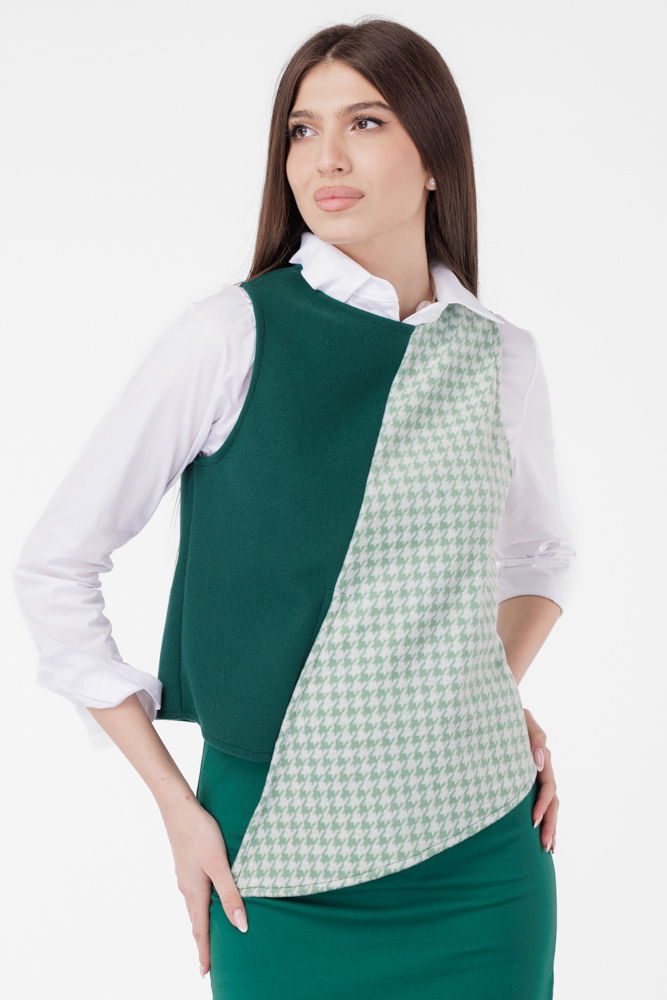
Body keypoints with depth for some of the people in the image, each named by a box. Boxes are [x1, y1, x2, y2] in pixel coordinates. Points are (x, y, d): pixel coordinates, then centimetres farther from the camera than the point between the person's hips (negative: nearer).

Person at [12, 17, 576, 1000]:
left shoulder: (500, 355, 2)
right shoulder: (232, 335, -9)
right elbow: (54, 566, -5)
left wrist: (502, 693, 3)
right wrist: (176, 805, -6)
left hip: (484, 847, 3)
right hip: (286, 858, -3)